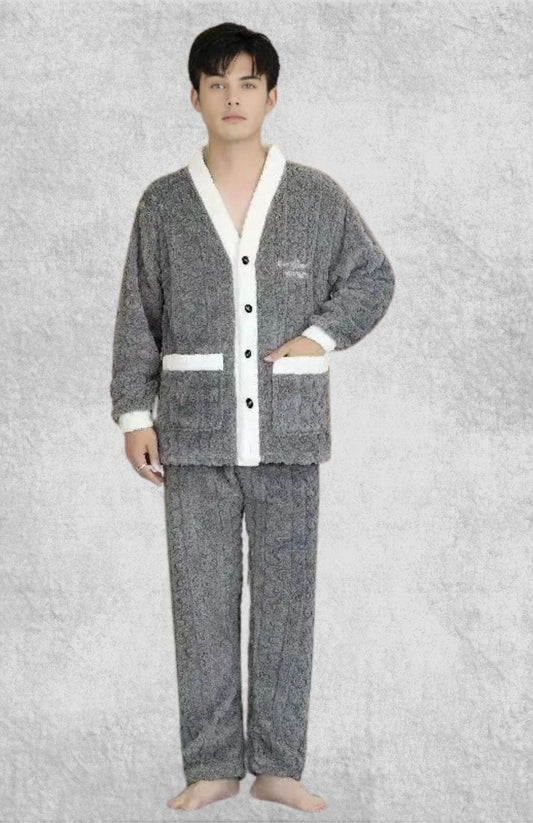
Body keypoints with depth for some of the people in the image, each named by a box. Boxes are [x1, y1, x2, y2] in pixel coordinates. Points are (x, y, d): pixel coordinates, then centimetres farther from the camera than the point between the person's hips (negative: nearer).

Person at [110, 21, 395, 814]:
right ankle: (212, 765, 13)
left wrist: (321, 335, -4)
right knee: (201, 598, 3)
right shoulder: (164, 203, 4)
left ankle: (278, 765, 14)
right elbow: (138, 313, 7)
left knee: (287, 597, 4)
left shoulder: (318, 196, 3)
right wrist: (135, 413, 1)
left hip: (288, 429, 0)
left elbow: (373, 278, 12)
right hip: (197, 431, 0)